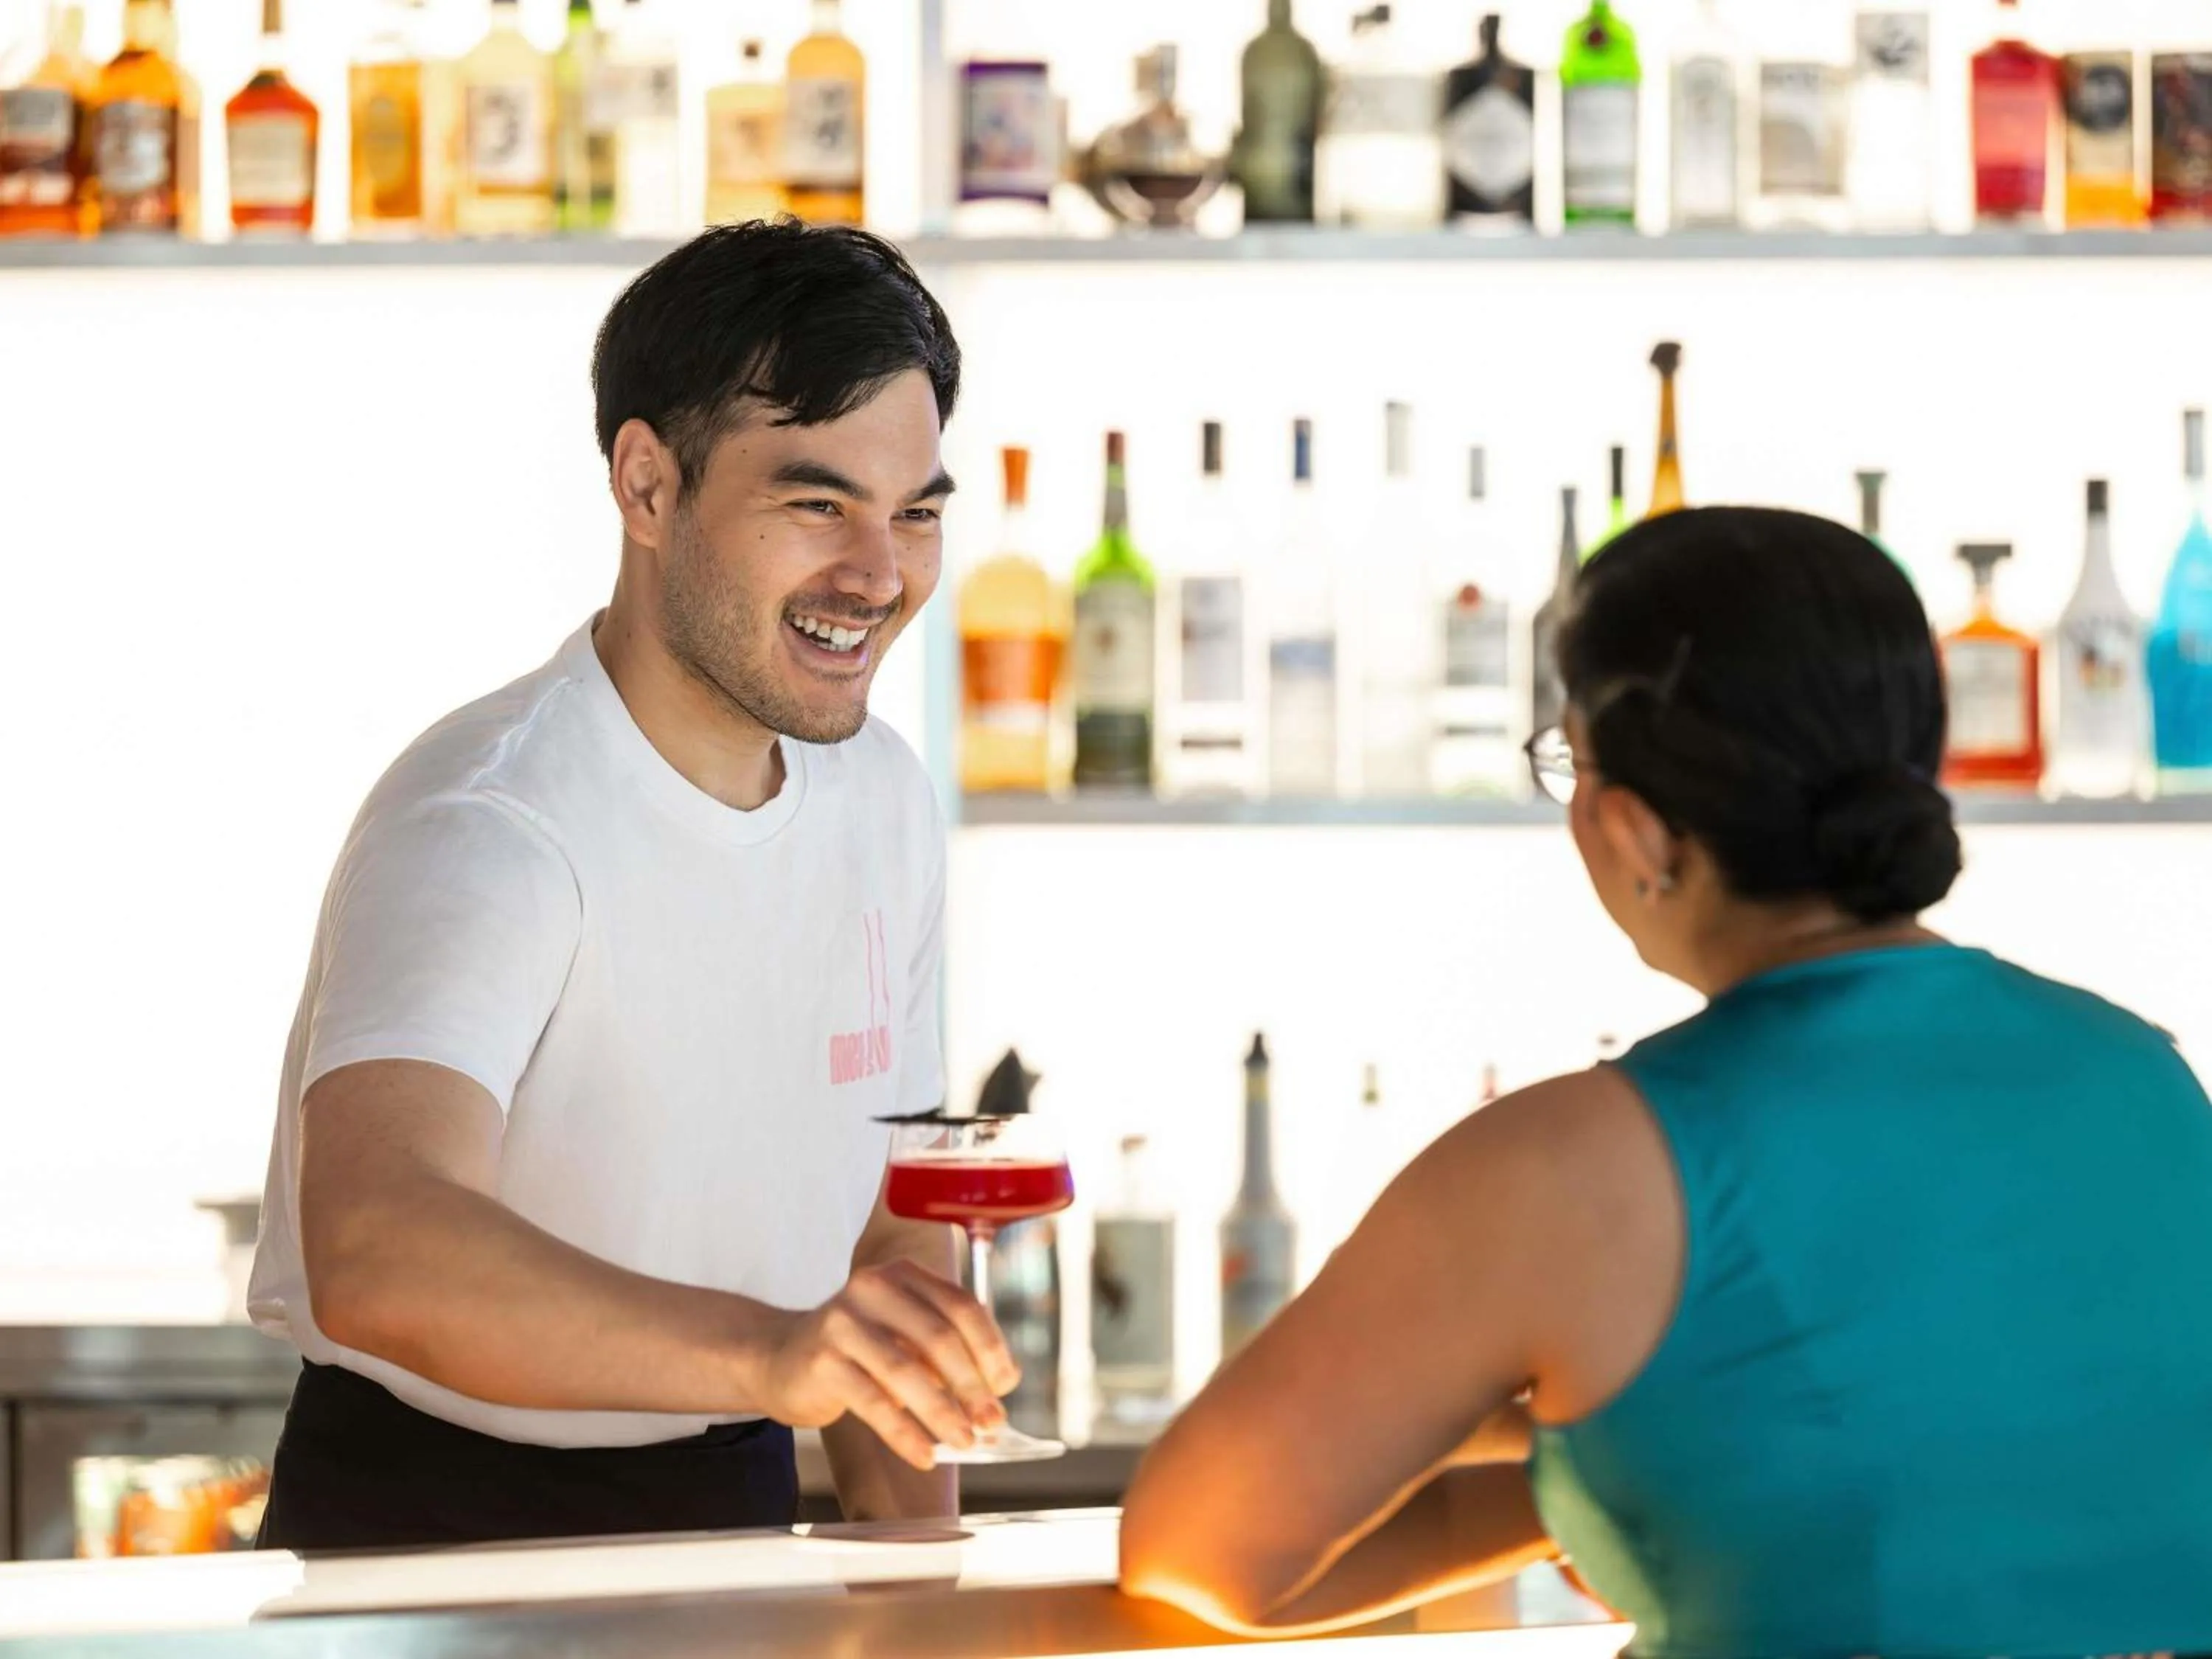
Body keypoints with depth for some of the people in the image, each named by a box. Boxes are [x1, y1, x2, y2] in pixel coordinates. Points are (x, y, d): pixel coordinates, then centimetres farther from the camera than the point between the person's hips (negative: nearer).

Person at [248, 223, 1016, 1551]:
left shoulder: (879, 798, 6)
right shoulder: (488, 829, -21)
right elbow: (374, 1252, -39)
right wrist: (772, 1352, -53)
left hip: (731, 1516, 6)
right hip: (429, 1529, -6)